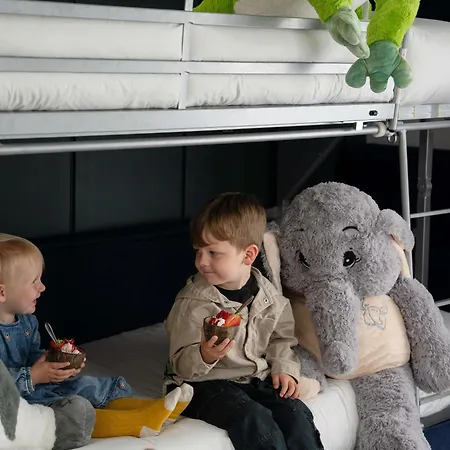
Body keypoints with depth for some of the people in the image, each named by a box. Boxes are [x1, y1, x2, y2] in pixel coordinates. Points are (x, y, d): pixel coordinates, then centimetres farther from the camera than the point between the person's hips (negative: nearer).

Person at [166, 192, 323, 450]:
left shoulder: (268, 295, 2)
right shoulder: (192, 303, -11)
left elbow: (281, 338, 17)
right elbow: (182, 364, -10)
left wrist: (284, 368, -1)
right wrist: (205, 355, -30)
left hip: (257, 379, 5)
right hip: (208, 384, -4)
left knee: (295, 414, -19)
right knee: (256, 421, -29)